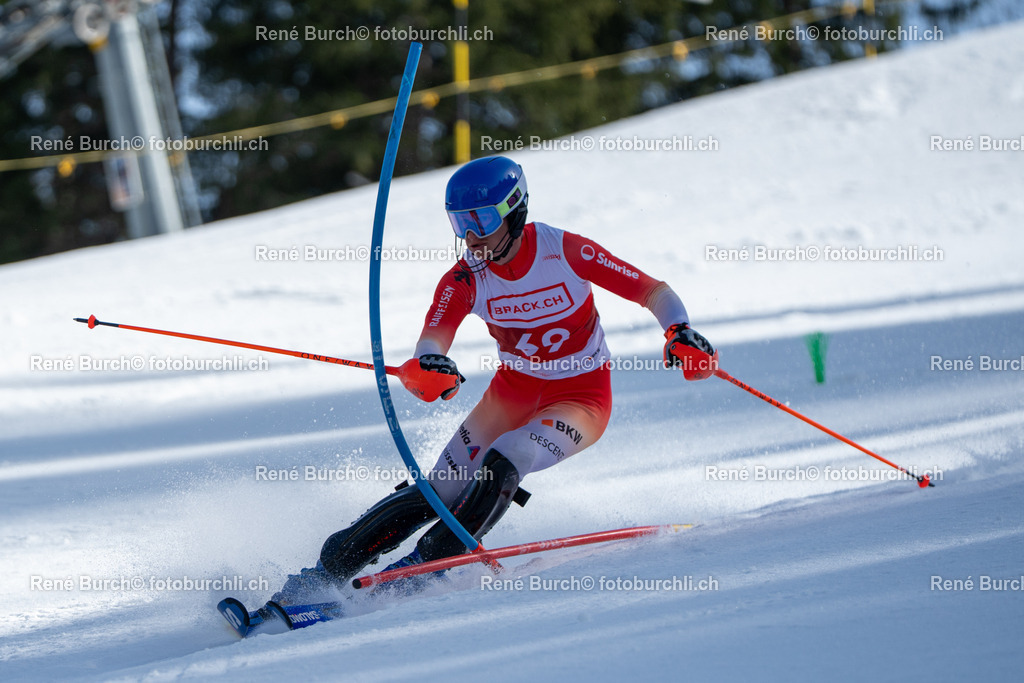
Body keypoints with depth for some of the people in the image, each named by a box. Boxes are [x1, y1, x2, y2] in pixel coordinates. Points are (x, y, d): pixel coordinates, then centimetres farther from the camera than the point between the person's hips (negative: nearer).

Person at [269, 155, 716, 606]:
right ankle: (330, 568, 1)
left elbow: (652, 291, -16)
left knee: (501, 463, -30)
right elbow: (433, 336, -27)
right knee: (441, 491, -7)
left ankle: (430, 561, -21)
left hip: (582, 397, -3)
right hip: (513, 393, 3)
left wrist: (680, 334, -36)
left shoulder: (566, 251, -20)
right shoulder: (465, 279, -13)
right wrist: (429, 366, -52)